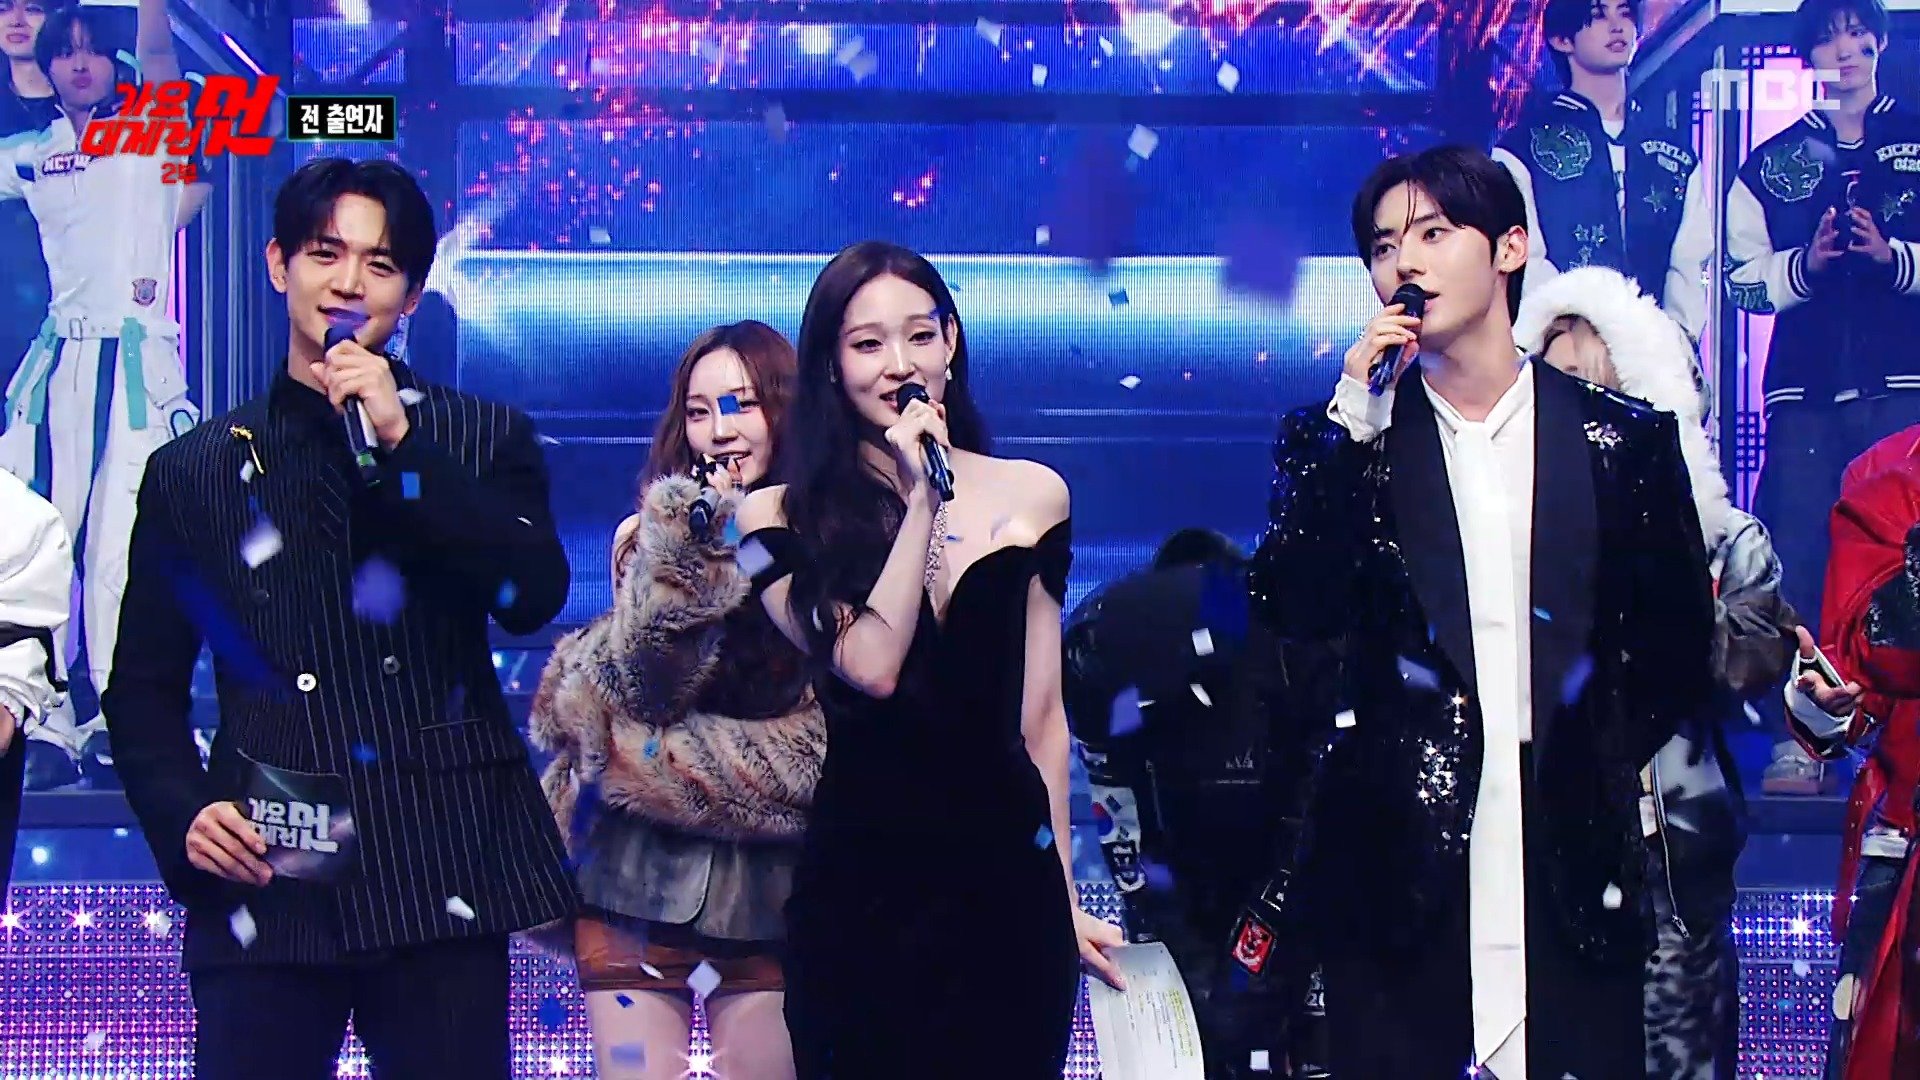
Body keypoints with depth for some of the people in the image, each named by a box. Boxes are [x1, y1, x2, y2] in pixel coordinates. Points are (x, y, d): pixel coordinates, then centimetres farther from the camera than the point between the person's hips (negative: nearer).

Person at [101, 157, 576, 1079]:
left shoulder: (484, 440, 11)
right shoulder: (193, 470, 12)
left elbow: (533, 596, -7)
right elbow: (143, 689, 14)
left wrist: (401, 444, -10)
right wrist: (181, 813, -4)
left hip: (442, 869, 0)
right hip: (266, 876, 1)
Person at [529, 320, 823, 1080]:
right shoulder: (657, 535, 7)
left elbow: (817, 748, -3)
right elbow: (638, 686, -4)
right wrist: (688, 555, -12)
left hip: (772, 891, -1)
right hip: (640, 881, 1)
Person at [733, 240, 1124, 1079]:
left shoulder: (1030, 495, 5)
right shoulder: (781, 520, 0)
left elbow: (1041, 715, 9)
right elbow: (871, 669, -15)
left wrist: (1066, 899, 11)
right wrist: (919, 501, -14)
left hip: (1008, 877, 2)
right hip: (860, 884, -1)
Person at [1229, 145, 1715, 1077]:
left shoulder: (1624, 438, 9)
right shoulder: (1342, 437, 8)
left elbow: (1679, 637, 15)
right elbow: (1286, 612, -8)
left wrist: (1612, 755, 6)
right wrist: (1351, 422, -10)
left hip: (1573, 853, 1)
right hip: (1397, 861, 0)